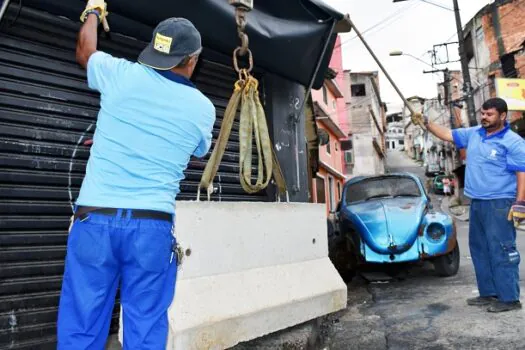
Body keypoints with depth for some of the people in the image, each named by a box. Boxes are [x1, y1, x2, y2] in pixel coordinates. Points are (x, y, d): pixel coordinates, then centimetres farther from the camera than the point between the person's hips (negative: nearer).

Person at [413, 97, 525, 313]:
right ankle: (489, 293, 23)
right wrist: (426, 123, 7)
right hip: (476, 203, 8)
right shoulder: (473, 134, 11)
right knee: (479, 249, 13)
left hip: (499, 204, -8)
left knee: (501, 251, -6)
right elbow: (448, 135, 18)